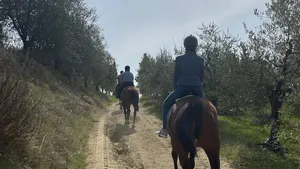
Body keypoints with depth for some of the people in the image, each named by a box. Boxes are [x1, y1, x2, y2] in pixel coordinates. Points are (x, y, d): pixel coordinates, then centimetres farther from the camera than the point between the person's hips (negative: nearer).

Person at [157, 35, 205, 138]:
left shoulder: (179, 59, -1)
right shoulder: (200, 60, 4)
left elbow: (175, 76, 3)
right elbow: (202, 77, 9)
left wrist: (175, 88, 17)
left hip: (181, 88, -2)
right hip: (197, 89, 2)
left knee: (166, 105, 17)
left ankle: (164, 130, 8)